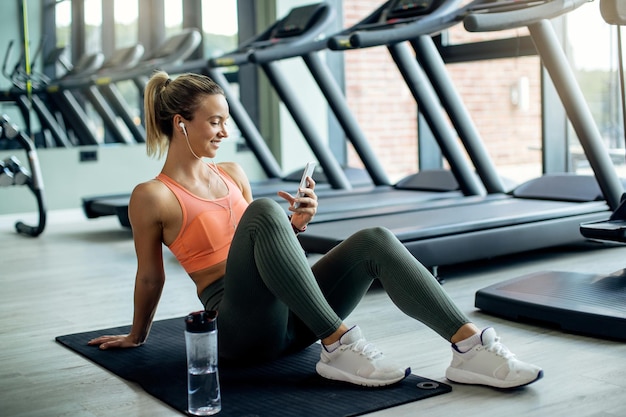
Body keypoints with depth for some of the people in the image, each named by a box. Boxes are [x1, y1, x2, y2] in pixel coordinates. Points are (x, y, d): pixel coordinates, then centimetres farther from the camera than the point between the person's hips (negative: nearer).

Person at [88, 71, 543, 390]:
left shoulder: (233, 174, 17)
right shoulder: (151, 197, -3)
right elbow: (150, 277, 8)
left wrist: (295, 225, 3)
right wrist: (137, 336, 19)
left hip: (287, 316, 6)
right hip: (241, 327, -6)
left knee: (374, 240, -19)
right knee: (264, 210, -33)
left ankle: (469, 347, -29)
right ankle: (338, 347, -33)